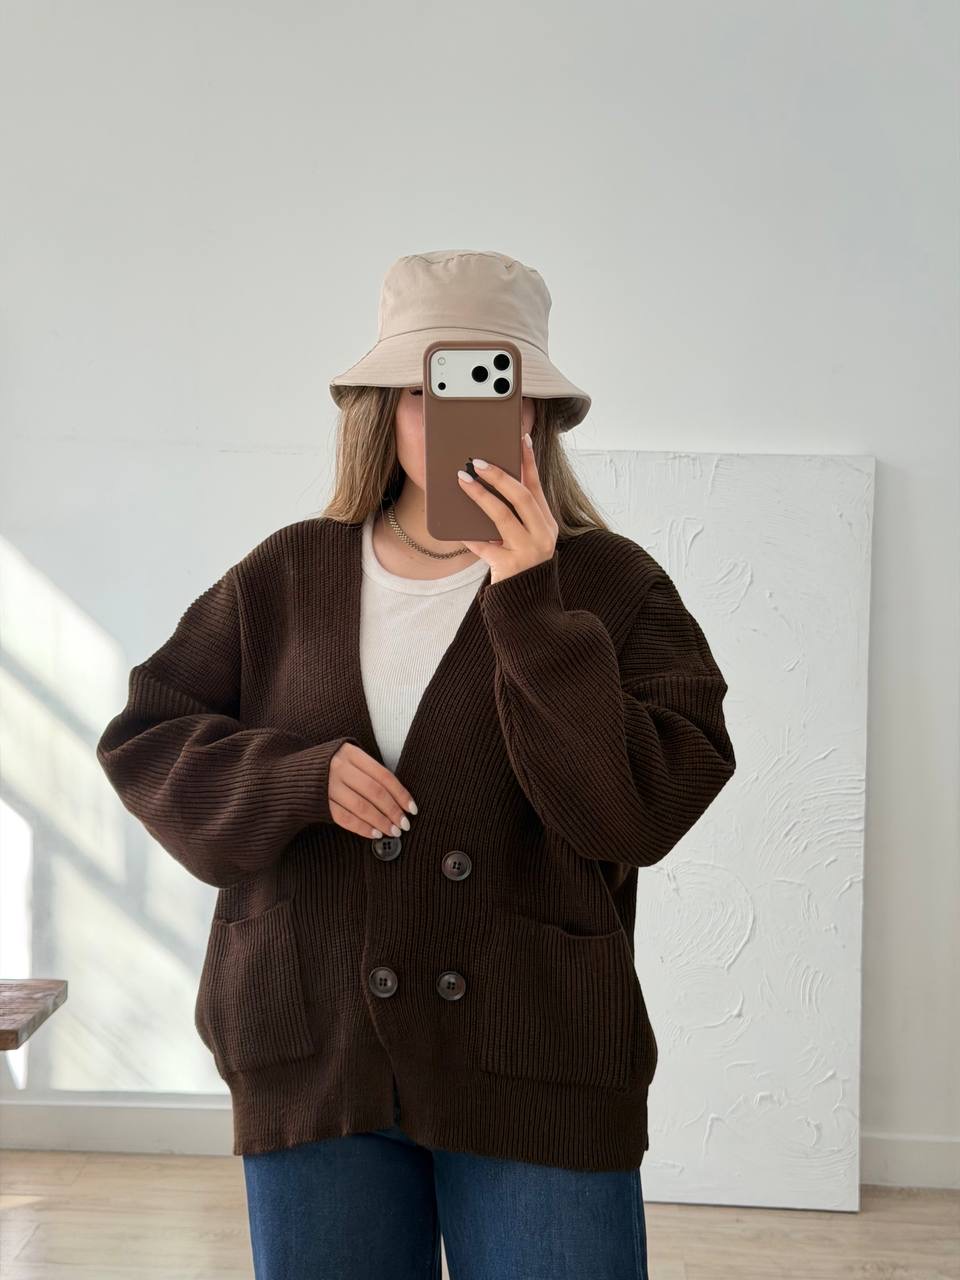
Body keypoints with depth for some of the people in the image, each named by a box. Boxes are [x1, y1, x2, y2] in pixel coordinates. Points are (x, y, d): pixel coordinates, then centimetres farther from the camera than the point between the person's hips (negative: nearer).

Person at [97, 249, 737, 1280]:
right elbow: (144, 740, 7)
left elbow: (641, 812, -12)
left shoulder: (609, 584, -2)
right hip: (313, 1065, 2)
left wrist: (530, 603, -20)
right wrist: (300, 778, -11)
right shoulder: (286, 577, 6)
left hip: (537, 1076, -2)